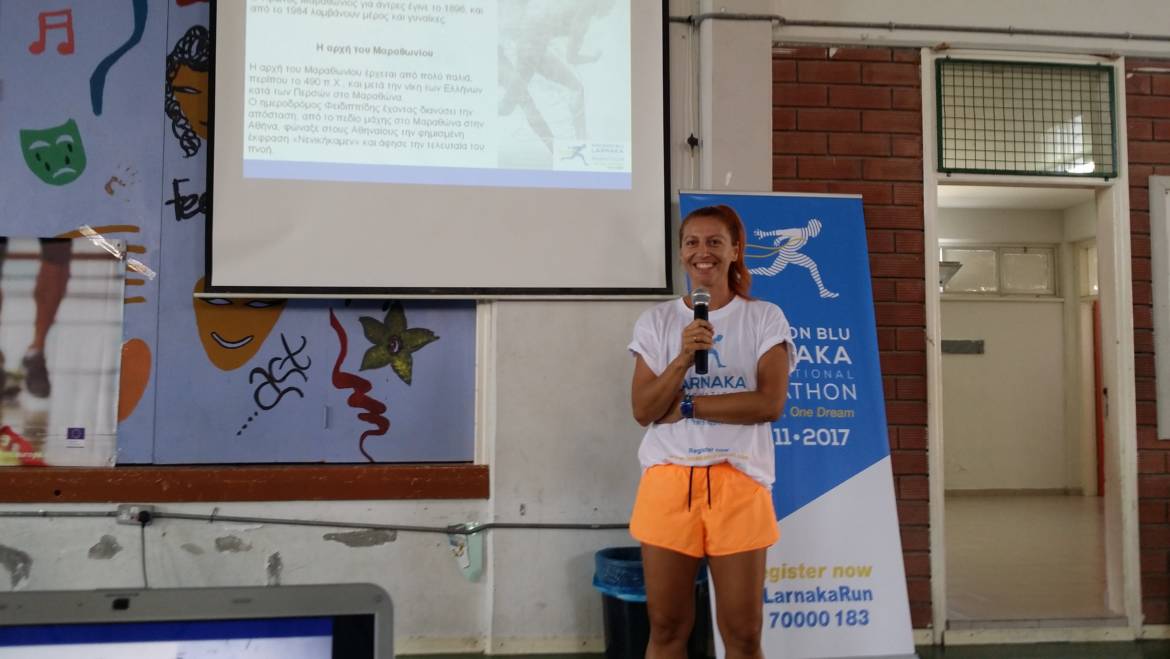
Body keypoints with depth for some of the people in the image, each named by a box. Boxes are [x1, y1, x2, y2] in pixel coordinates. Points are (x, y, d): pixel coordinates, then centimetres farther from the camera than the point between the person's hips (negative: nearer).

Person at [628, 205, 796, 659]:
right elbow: (642, 410, -1)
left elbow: (770, 402, -9)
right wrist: (683, 359, -15)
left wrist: (686, 405, -9)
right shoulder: (656, 321, 6)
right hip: (669, 481, 2)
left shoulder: (764, 319, 3)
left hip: (737, 481, -1)